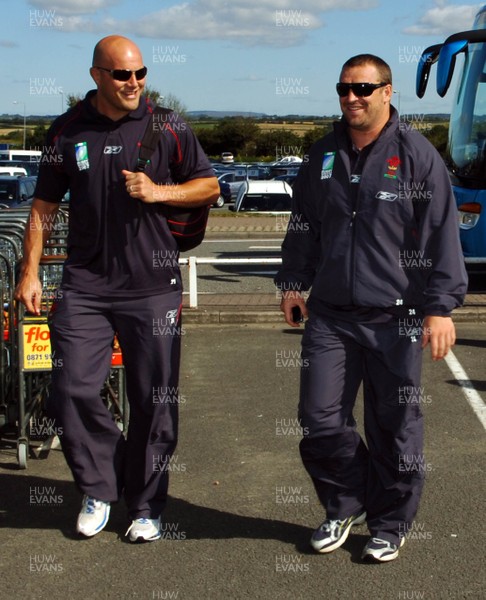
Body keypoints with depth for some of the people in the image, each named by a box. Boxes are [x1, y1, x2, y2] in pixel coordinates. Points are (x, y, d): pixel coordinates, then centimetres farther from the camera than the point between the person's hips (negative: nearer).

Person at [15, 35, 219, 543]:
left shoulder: (166, 128, 2)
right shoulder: (68, 131, 7)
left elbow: (210, 186, 9)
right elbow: (44, 206, 12)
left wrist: (159, 191, -8)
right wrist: (30, 271, 5)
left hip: (153, 286, -1)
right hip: (84, 285, 1)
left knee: (154, 401, 3)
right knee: (72, 392, -3)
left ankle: (145, 505, 20)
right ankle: (99, 489, 20)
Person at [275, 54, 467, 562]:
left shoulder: (417, 155, -3)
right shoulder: (324, 156, 11)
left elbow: (442, 235, -6)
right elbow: (302, 228, 21)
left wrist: (441, 307, -11)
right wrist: (292, 283, 17)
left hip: (394, 319, -4)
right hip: (329, 315, 4)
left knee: (395, 427, 5)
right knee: (319, 421, 4)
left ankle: (389, 525, 24)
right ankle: (344, 506, 28)